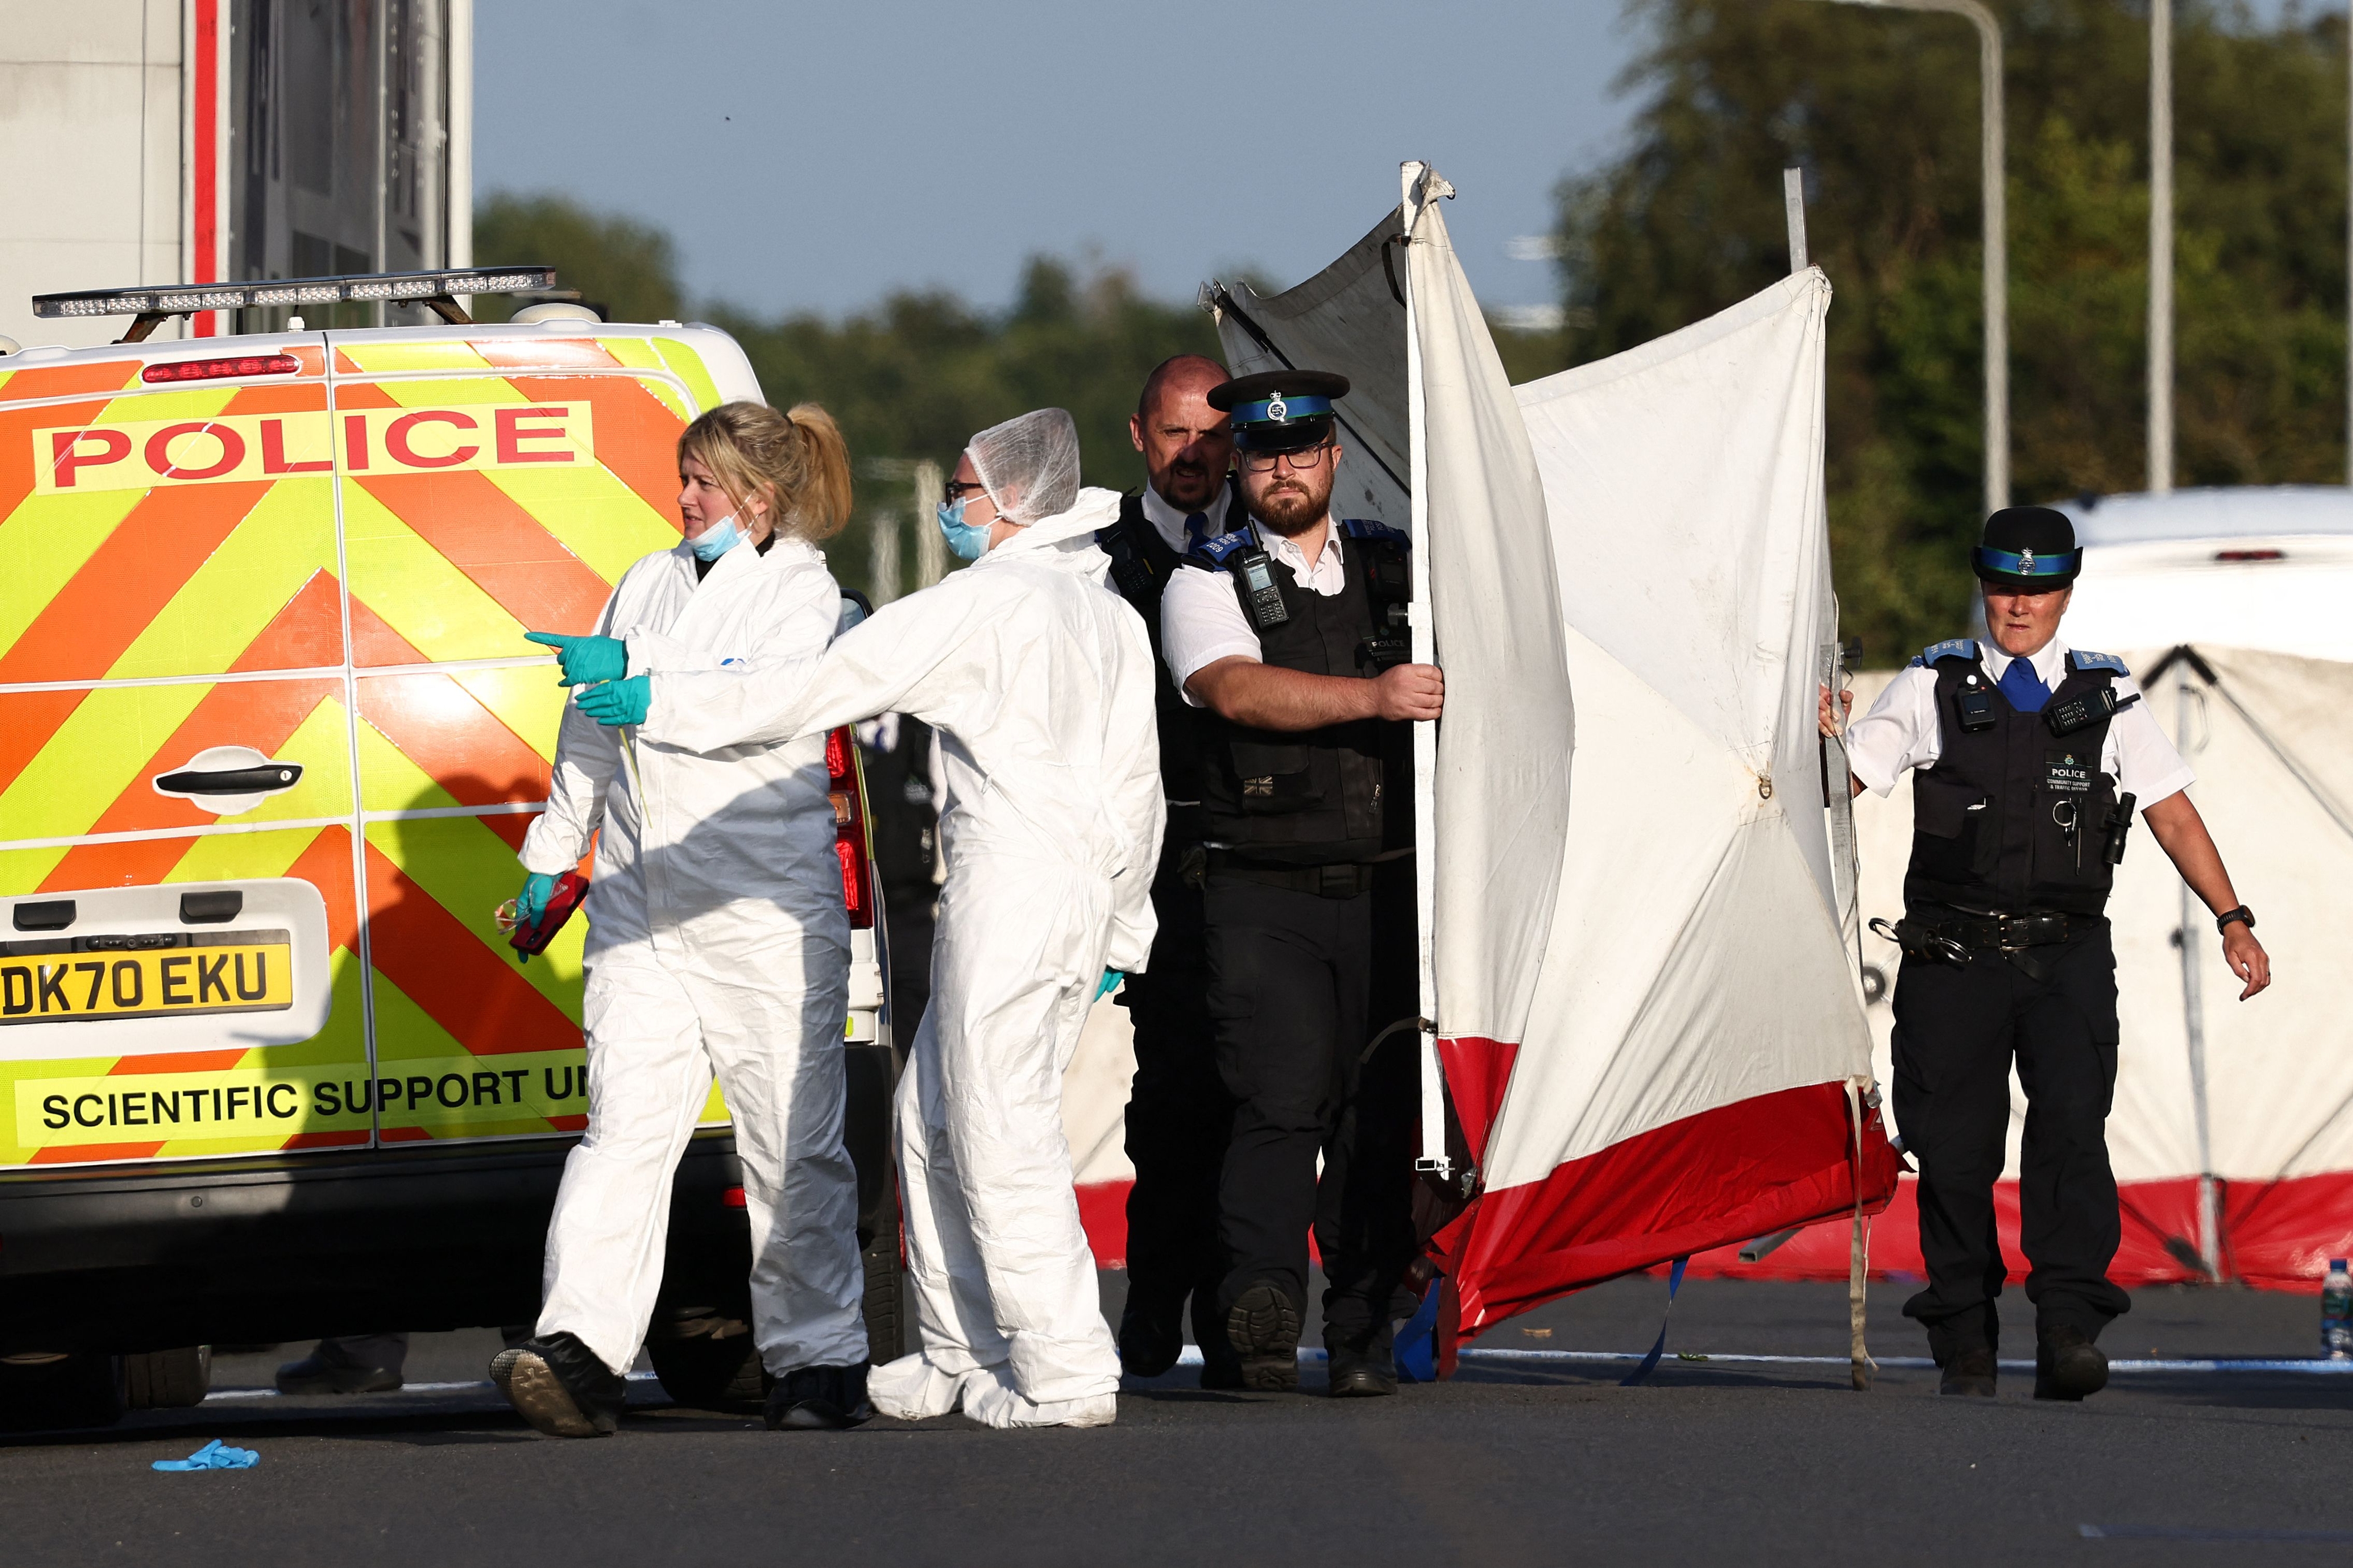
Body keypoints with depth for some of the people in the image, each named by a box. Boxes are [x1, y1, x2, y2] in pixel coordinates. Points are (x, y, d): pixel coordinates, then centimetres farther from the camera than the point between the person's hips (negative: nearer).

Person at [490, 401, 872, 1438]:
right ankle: (581, 1354, -20)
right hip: (639, 908, 4)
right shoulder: (647, 583, 19)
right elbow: (590, 730, 25)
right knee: (625, 1122, -9)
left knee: (792, 1144, 1)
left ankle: (819, 1360, 11)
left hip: (765, 913, -4)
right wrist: (551, 855, 25)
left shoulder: (803, 595, 0)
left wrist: (629, 669, -24)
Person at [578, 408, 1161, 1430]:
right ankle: (961, 1356, 19)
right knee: (935, 1119, 15)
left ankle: (1065, 1374, -4)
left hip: (1010, 884, -9)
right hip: (1085, 887, 9)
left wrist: (663, 704, -7)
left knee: (1002, 1136, -4)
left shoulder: (979, 605, -11)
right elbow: (1136, 789, 21)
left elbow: (820, 691, -12)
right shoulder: (1110, 615, 16)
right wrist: (1121, 933, 30)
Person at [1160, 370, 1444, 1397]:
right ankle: (1261, 1295, -28)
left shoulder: (1397, 568, 15)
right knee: (1281, 1098, -17)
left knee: (1378, 1113, 2)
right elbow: (1238, 689, -16)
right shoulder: (1205, 586, 3)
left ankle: (1363, 1332, 8)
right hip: (1266, 897, -3)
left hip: (1385, 889, 3)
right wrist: (1373, 697, -26)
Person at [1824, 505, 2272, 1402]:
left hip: (2067, 960, 0)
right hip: (1953, 957, 0)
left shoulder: (2108, 699, 11)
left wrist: (2234, 919, 4)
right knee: (1953, 1149, 0)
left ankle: (2069, 1330, -21)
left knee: (2071, 1127, -17)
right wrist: (1823, 739, -17)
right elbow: (1842, 785, 5)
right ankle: (1965, 1343, 11)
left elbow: (2173, 816, 12)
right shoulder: (1933, 690, 8)